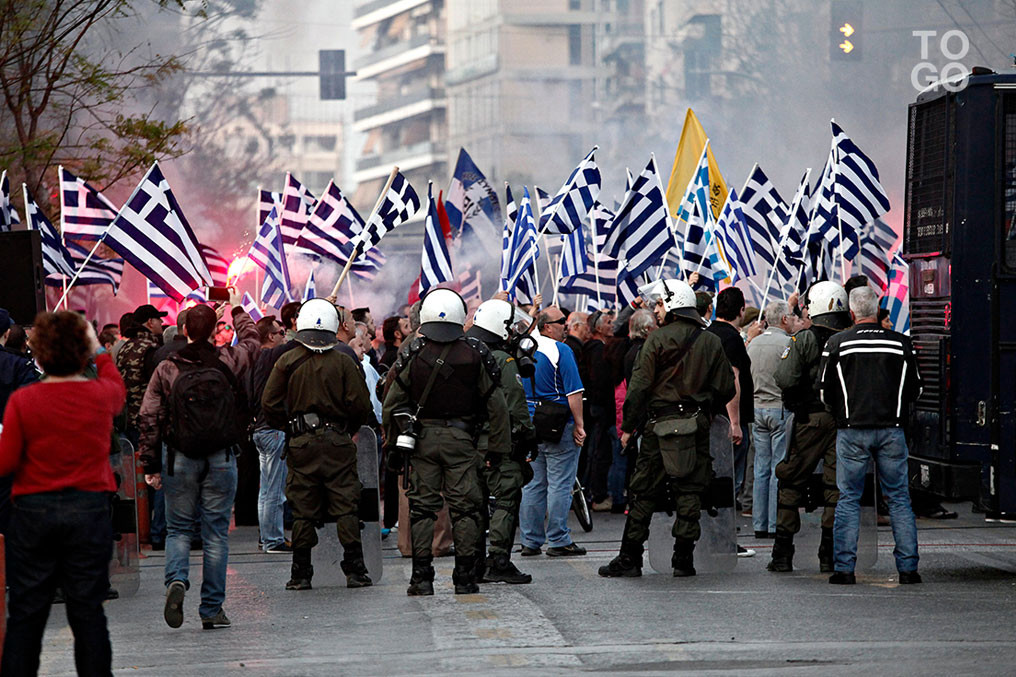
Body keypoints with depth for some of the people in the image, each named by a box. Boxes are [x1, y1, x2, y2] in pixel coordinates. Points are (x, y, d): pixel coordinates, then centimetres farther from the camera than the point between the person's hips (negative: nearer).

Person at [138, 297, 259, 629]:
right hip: (221, 459, 0)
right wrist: (238, 310, 35)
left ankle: (176, 580, -16)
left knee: (178, 528, 12)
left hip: (179, 459, 0)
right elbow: (252, 342, 20)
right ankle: (212, 610, 6)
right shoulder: (229, 361, -3)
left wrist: (150, 465, 2)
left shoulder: (166, 369, -4)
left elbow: (149, 419, -4)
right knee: (216, 533, 5)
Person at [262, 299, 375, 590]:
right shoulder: (343, 362, -3)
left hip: (301, 444, 1)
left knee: (303, 511, 6)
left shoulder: (287, 362, 0)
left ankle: (301, 574, 8)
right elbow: (360, 405, -6)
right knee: (346, 508, 3)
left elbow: (270, 403, -1)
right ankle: (355, 571, 1)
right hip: (338, 443, -1)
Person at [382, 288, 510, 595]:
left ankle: (421, 577, 3)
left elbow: (392, 404, 0)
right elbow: (496, 405, -1)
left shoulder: (413, 355, -3)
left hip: (422, 438, 1)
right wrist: (498, 446, 6)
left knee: (422, 506, 5)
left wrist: (393, 444, 9)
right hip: (460, 437, -1)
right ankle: (465, 577, 3)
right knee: (464, 507, 4)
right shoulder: (475, 355, -3)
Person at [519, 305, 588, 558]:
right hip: (559, 424, -7)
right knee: (559, 484, -3)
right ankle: (558, 541, -1)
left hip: (529, 423, 7)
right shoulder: (561, 350, -12)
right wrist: (579, 425, -10)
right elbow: (574, 392, -16)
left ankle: (530, 541, 13)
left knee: (532, 484, 10)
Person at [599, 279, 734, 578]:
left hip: (661, 424, -3)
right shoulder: (711, 342, 7)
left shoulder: (659, 338, -6)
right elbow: (726, 388, 8)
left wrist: (629, 426, -3)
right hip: (698, 426, 3)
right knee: (689, 492, 7)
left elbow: (640, 385, -9)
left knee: (643, 493, 2)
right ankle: (684, 559, 4)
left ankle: (629, 558, 4)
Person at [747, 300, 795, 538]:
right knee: (781, 469, -4)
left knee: (761, 469, 9)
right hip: (781, 409, -7)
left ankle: (759, 525, 10)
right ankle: (776, 525, -5)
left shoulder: (753, 343, 10)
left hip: (758, 409, 7)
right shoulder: (787, 343, -12)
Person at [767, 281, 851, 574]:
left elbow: (785, 380, -15)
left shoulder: (804, 339, -9)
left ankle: (782, 554, 7)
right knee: (836, 485, 6)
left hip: (809, 419, -3)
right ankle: (830, 554, 5)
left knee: (791, 483, 7)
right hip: (843, 420, 3)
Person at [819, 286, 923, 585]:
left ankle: (844, 568, 2)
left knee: (848, 499, 5)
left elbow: (825, 392, 1)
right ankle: (908, 567, 5)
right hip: (892, 431, 1)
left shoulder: (836, 344, -4)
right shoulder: (901, 343, -1)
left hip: (852, 430, -1)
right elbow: (915, 389, 6)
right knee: (899, 499, 7)